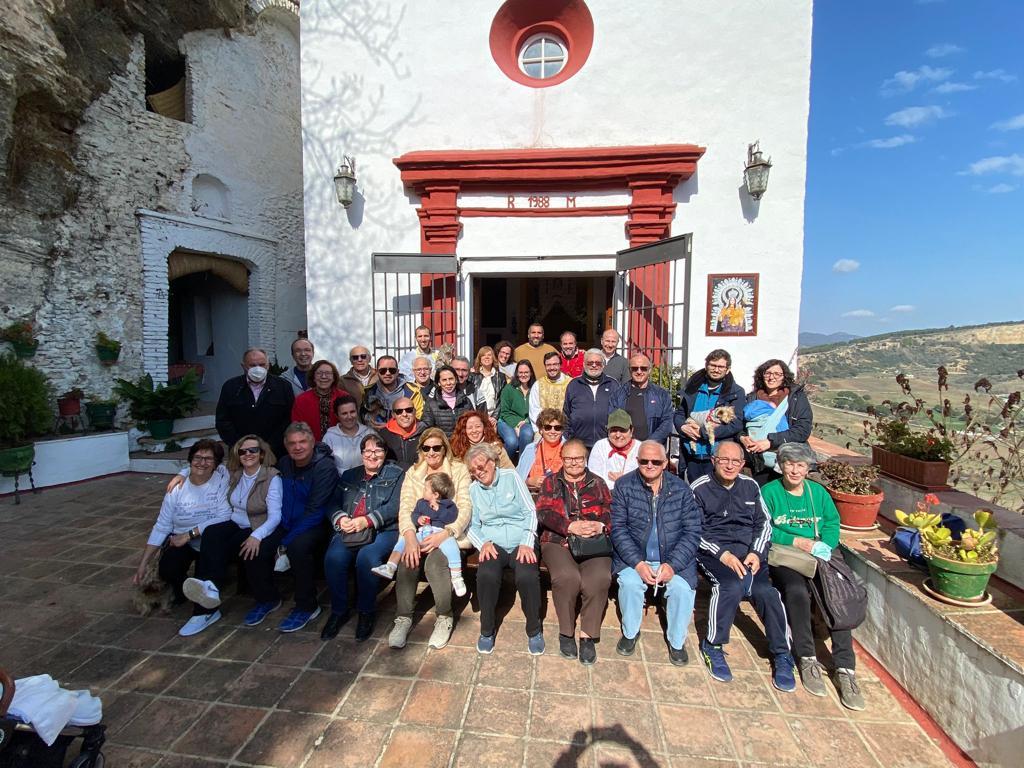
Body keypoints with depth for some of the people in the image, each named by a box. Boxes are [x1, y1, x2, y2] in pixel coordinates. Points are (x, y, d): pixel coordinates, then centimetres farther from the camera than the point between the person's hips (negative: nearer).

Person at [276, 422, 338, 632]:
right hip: (287, 525, 7)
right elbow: (276, 501, 6)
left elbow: (315, 511, -20)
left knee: (298, 546, -32)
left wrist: (286, 541, -22)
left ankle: (307, 607, -13)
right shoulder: (283, 464, 3)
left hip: (316, 525, -7)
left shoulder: (325, 468, -17)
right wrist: (281, 533, -11)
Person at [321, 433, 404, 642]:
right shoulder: (349, 475, 22)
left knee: (367, 557, -32)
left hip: (383, 531, -3)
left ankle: (366, 612, -6)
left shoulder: (396, 475, 9)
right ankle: (338, 611, -2)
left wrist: (367, 521, -16)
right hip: (348, 531, 4)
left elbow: (394, 507, -5)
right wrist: (340, 519, -7)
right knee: (333, 557, -26)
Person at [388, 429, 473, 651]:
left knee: (435, 562, -30)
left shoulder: (459, 470, 3)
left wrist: (444, 534, -22)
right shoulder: (413, 473, 12)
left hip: (449, 533, -2)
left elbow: (465, 508, -6)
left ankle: (445, 616, -7)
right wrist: (410, 537, -20)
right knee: (407, 559, -28)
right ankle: (404, 618, -9)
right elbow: (405, 507, -1)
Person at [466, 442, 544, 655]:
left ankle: (534, 630, -4)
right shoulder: (474, 489, 12)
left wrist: (527, 543, -12)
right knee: (486, 574, -31)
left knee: (527, 576, -31)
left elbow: (530, 512, -1)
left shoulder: (511, 477, 3)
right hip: (492, 543, 2)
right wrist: (483, 543, -10)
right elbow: (473, 525, 10)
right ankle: (487, 630, -5)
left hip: (521, 541, -2)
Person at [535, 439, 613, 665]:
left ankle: (587, 636, -10)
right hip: (557, 541, -1)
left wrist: (601, 526, -17)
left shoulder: (598, 483, 17)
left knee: (599, 578, -28)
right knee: (567, 577, -29)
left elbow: (611, 512, 6)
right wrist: (571, 526, -16)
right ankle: (565, 633, -5)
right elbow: (543, 513, -1)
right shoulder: (550, 482, 14)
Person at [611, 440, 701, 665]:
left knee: (683, 588, -24)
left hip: (673, 557, 1)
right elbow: (618, 528, -8)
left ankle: (676, 641, 7)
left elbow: (692, 531, -4)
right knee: (629, 583, -27)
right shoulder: (623, 485, -5)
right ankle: (630, 633, 5)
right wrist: (638, 563, -20)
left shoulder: (681, 489, -2)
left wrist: (672, 564, -17)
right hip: (634, 556, -1)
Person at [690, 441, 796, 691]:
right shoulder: (699, 488, 0)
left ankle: (782, 655, -4)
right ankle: (713, 646, -12)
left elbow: (764, 523, 16)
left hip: (748, 550, 4)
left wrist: (756, 552, -1)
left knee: (765, 590, -25)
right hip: (713, 550, -3)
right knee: (732, 585, -32)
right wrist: (723, 554, -15)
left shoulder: (750, 486, 15)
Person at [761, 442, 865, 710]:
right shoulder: (770, 491, 2)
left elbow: (832, 523, 12)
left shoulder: (819, 492, 16)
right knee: (797, 592, -32)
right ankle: (807, 660, -14)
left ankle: (845, 670, -16)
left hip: (820, 554, 4)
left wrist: (823, 545, -8)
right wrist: (798, 541, -11)